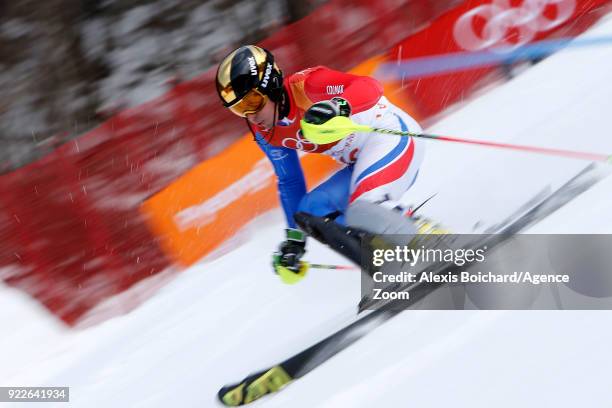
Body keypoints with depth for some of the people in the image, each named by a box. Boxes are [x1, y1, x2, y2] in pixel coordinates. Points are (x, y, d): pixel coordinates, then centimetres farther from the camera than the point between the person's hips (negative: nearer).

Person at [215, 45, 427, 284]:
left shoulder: (305, 86, -21)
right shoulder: (264, 132, 3)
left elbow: (369, 87, -34)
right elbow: (289, 182, 15)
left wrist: (339, 107, -53)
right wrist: (295, 239, 14)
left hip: (393, 134, -10)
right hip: (362, 162, 10)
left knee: (364, 211, -30)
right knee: (313, 212, -1)